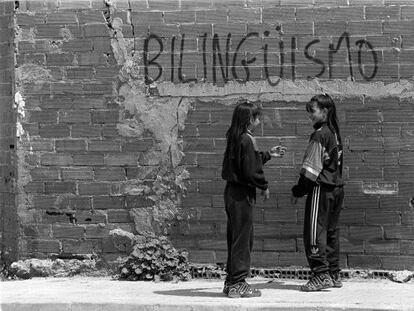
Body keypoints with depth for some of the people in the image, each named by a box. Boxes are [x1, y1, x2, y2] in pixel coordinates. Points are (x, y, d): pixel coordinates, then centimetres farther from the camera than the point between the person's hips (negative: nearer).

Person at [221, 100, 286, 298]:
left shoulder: (234, 138, 11)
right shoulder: (247, 140, -17)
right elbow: (251, 171, -20)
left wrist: (268, 155, 29)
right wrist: (264, 187, -5)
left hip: (232, 191, 9)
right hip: (242, 194, -9)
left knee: (235, 237, 15)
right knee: (242, 238, -3)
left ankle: (231, 281, 21)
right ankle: (238, 284, 1)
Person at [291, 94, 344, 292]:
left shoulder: (319, 135, -13)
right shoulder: (334, 133, 13)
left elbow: (311, 168, -15)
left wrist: (298, 191, -8)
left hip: (321, 190, -9)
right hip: (337, 188, 9)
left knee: (314, 232, -7)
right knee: (331, 232, 14)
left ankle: (321, 274, -12)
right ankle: (333, 275, 17)